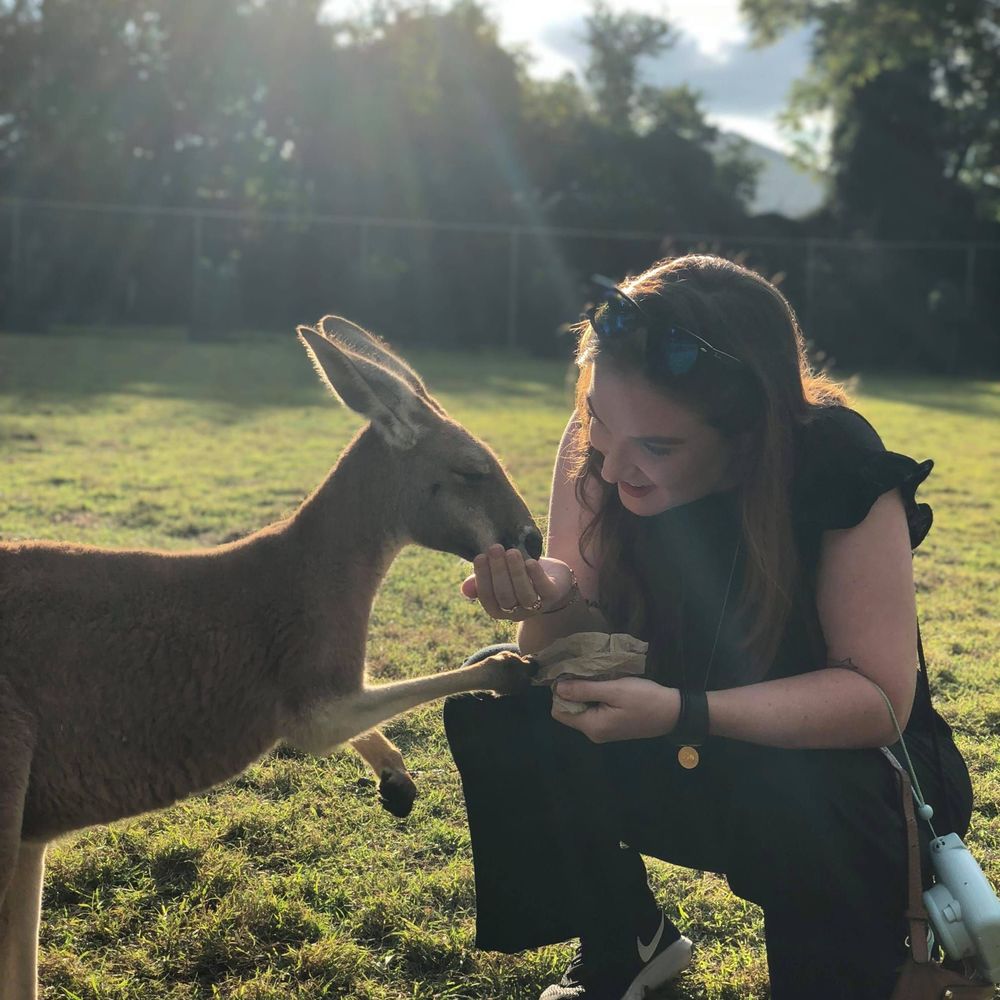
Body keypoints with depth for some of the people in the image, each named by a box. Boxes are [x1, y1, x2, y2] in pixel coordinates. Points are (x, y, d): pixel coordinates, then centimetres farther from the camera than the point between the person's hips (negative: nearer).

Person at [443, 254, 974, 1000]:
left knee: (816, 809, -38)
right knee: (495, 704, -17)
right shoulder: (596, 446, -16)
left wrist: (682, 714, -38)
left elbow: (879, 697, -26)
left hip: (847, 770, -4)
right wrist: (553, 601, -35)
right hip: (694, 762, 5)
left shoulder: (838, 469, -29)